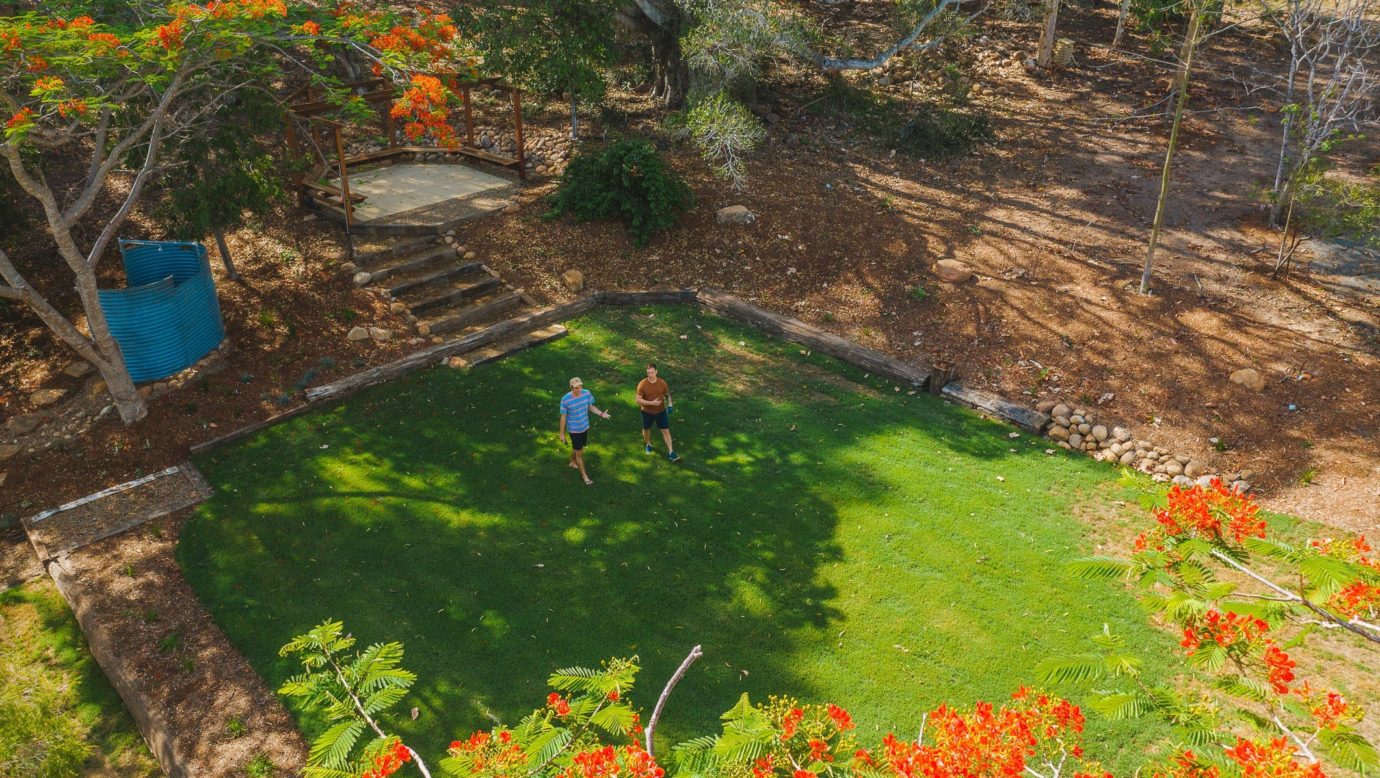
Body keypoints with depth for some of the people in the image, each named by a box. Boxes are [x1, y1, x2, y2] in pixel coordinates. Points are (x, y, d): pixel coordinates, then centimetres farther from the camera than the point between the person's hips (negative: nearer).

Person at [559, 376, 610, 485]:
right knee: (579, 452, 6)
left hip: (585, 427, 5)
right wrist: (562, 434, -9)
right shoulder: (565, 400, -26)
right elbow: (563, 417, -16)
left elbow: (591, 406, 3)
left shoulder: (587, 393, -15)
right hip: (574, 430, -4)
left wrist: (601, 413, -14)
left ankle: (572, 462, 55)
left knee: (576, 447, 27)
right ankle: (584, 475, 22)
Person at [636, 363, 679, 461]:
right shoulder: (642, 384, -21)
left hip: (661, 411, 1)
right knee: (646, 429, 21)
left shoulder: (662, 383, -12)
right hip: (647, 412, -1)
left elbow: (667, 395, 5)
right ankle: (648, 444, 49)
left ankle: (671, 453, 4)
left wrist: (669, 404, -13)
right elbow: (638, 400, -20)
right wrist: (652, 403, -29)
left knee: (666, 431, -1)